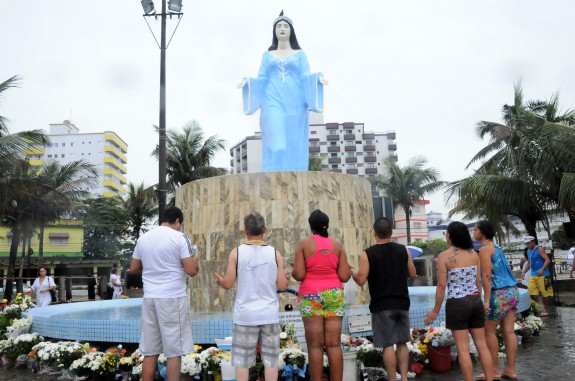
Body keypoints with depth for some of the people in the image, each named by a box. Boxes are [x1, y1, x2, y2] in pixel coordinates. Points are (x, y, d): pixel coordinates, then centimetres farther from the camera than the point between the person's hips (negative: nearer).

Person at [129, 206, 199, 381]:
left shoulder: (143, 238, 10)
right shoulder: (180, 237, -7)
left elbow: (133, 269, 17)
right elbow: (191, 270, -11)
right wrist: (195, 260, 9)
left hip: (149, 298, 6)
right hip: (173, 298, -5)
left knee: (150, 352, 11)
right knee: (174, 351, 2)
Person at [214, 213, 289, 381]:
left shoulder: (236, 252, -4)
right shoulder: (275, 253, -1)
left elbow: (228, 284, -4)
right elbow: (282, 286, -2)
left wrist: (219, 280, 18)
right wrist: (285, 279, 20)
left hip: (245, 315, -1)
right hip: (269, 315, 1)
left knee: (242, 361, 8)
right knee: (270, 360, 9)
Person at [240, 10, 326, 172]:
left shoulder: (300, 54, 17)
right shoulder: (268, 55, 20)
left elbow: (305, 78, 6)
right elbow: (262, 80, 12)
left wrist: (317, 78, -15)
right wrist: (247, 82, -8)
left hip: (294, 104, 0)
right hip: (273, 103, 0)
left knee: (294, 149, -6)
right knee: (276, 147, -18)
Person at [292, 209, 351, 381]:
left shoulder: (304, 243, -4)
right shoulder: (337, 244, 3)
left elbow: (298, 275, -10)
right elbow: (344, 276, -1)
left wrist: (293, 269, 12)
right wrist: (349, 269, 20)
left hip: (311, 296, -2)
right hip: (334, 295, 2)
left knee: (315, 345, 1)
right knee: (334, 344, 4)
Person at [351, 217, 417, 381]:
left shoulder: (367, 254, -8)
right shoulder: (403, 250, 2)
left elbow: (361, 280, -11)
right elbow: (412, 274, 9)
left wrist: (352, 273, 9)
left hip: (381, 305, -3)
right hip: (402, 303, 4)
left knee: (388, 345, 1)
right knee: (402, 343, 14)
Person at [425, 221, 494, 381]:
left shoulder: (444, 256, -11)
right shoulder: (474, 254, 4)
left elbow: (442, 285, -11)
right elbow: (478, 281, 8)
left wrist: (436, 310, -3)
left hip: (457, 304, -5)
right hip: (475, 301, 5)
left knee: (463, 349, 2)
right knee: (482, 345, 12)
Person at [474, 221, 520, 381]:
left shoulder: (484, 249, -10)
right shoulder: (496, 247, 17)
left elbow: (487, 276, -18)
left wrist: (486, 300, -19)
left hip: (499, 294, -8)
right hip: (512, 291, 8)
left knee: (488, 331, 2)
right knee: (509, 332, 8)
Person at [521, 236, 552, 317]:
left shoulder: (539, 249, -9)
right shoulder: (528, 251, 14)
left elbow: (547, 260, -16)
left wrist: (542, 269, -28)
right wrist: (524, 272, 13)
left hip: (542, 275, -7)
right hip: (533, 275, 7)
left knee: (544, 292, 1)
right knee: (532, 292, 4)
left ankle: (546, 309, 13)